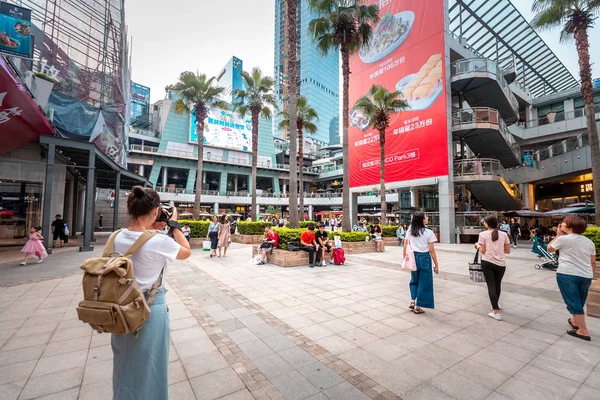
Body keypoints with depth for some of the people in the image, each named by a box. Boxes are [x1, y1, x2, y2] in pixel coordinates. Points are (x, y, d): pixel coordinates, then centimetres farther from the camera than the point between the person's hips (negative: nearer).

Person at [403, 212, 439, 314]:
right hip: (424, 258, -4)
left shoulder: (410, 231, 2)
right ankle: (417, 307, 16)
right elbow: (431, 250, -8)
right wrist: (436, 265, 0)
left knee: (414, 280, 24)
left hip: (413, 257, 4)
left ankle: (413, 301, 16)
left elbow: (405, 246, 2)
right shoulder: (428, 232, -10)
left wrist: (404, 258, 12)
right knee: (423, 283, 10)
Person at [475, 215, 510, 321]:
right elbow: (508, 251, 5)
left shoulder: (483, 234, -6)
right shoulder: (504, 234, 3)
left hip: (487, 262, -3)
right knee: (497, 284, 20)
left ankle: (496, 312, -2)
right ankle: (496, 305, 41)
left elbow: (482, 251, -7)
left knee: (491, 286, 1)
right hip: (500, 263, 4)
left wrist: (477, 246, 12)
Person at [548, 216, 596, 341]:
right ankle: (575, 321, 40)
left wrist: (558, 235, 10)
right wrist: (589, 276, 24)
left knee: (573, 303, 1)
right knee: (579, 302, 21)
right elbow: (593, 262, 15)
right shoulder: (589, 242, 11)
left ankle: (583, 331, 4)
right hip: (585, 276, 7)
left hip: (567, 274, -7)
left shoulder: (563, 238, -8)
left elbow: (550, 249, 7)